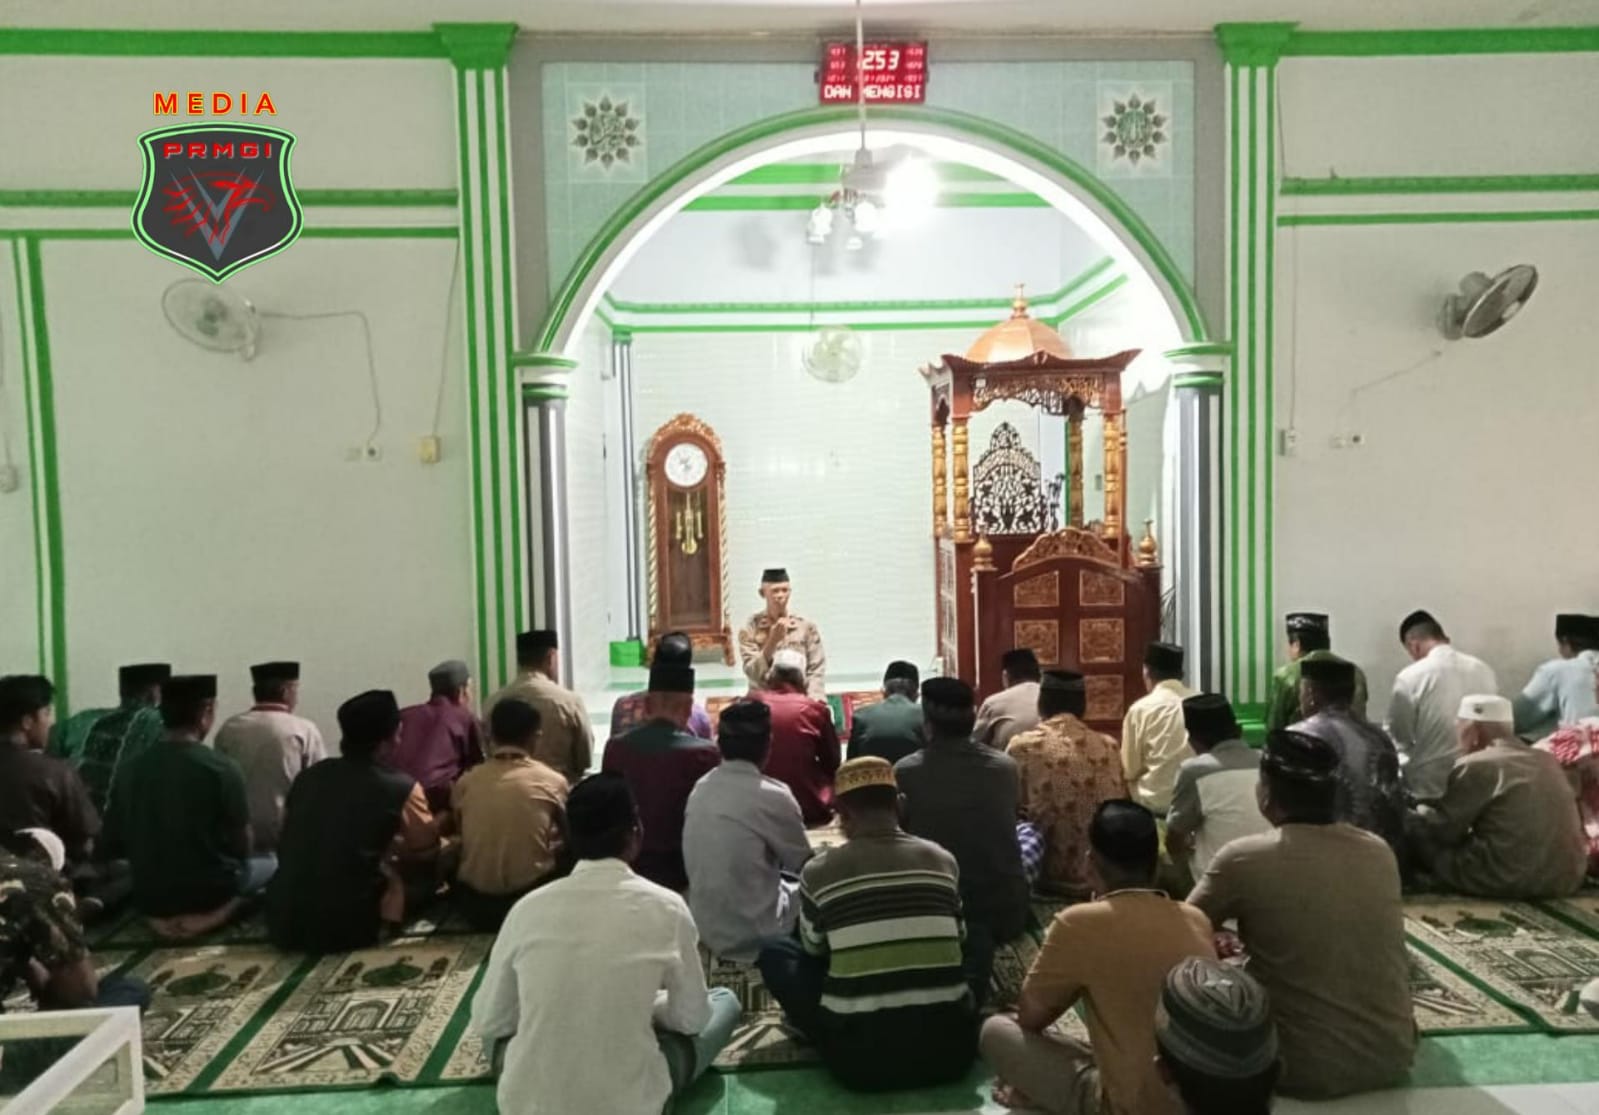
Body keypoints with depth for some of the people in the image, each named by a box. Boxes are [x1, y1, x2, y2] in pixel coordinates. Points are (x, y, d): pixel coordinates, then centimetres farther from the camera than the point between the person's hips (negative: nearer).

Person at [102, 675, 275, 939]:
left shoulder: (131, 770, -6)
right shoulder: (222, 769, -18)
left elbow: (113, 845, 3)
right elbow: (241, 848, -9)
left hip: (149, 898, 5)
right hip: (210, 891, -4)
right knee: (271, 864, 21)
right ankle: (213, 913, 14)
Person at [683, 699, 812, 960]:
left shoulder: (700, 789, -2)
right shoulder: (773, 797, -22)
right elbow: (805, 865, -7)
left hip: (707, 929, 7)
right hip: (754, 936, -7)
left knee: (787, 879, 25)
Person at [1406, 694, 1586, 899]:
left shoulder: (1476, 765, -8)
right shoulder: (1547, 760, 15)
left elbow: (1441, 829, -3)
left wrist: (1421, 811, 19)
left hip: (1510, 880, -8)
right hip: (1568, 879, 8)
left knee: (1414, 825, 3)